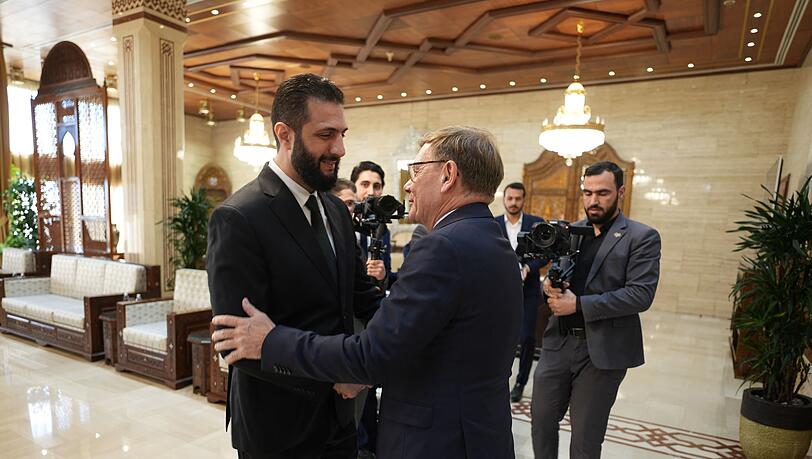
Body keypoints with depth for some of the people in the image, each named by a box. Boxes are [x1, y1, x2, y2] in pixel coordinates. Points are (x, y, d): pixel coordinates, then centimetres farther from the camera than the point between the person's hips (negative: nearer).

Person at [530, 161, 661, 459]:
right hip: (558, 342, 4)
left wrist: (578, 305, -20)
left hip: (602, 350, -4)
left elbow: (641, 294, -15)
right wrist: (550, 286, -13)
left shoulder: (642, 237, -5)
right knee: (541, 419, 15)